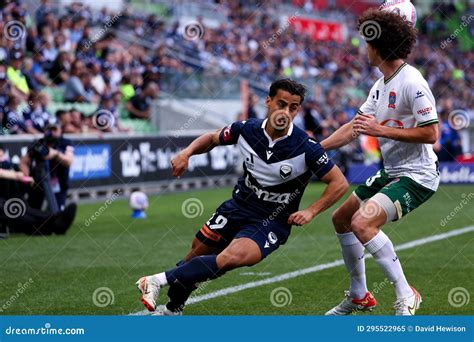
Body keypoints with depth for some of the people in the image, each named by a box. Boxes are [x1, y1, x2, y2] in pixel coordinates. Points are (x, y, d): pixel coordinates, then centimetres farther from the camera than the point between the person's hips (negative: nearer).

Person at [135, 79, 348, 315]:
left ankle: (159, 280, -22)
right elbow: (212, 138, 10)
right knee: (197, 252, 12)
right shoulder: (246, 129, -11)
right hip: (239, 206, 5)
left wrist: (311, 211, -22)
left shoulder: (305, 147, -21)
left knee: (231, 258, -31)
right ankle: (172, 310, 37)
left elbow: (339, 183, -13)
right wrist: (187, 152, -7)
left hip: (273, 222, -5)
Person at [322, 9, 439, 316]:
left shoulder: (411, 82, -20)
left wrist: (381, 130, -23)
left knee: (362, 222, -26)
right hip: (391, 172, 10)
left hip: (416, 176, -10)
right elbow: (354, 128, 15)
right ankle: (359, 296, 28)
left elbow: (431, 133, -24)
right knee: (341, 219, 16)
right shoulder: (381, 85, 10)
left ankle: (406, 296, -16)